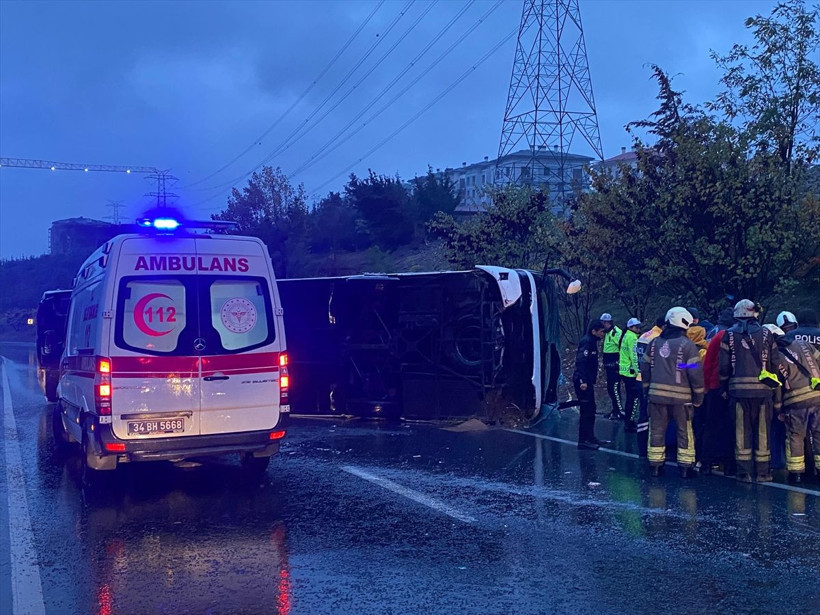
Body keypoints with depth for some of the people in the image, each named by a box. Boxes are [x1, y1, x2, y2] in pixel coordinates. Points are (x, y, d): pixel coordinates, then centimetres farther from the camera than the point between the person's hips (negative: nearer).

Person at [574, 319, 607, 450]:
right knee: (587, 411, -8)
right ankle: (584, 440, -4)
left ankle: (589, 438, 26)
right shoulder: (586, 342, -16)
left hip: (587, 381, 11)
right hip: (583, 382, -11)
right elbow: (580, 361, -25)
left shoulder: (591, 341, 15)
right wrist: (583, 381, -28)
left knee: (590, 409, 16)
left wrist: (592, 377, 17)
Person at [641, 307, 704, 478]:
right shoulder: (687, 345, -9)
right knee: (684, 431, 7)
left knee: (657, 430, 11)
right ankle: (685, 467, 9)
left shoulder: (654, 343, 7)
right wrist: (698, 397, -2)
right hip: (681, 396, -4)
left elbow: (645, 369, 13)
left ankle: (655, 464, 14)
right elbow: (696, 373, -11)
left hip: (657, 394, 4)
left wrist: (648, 389, 22)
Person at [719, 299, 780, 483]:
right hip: (763, 390, 0)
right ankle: (763, 472, 11)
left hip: (738, 390, 0)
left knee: (742, 432, 5)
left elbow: (723, 365, 1)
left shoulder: (729, 335, 2)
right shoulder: (766, 334, 4)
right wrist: (774, 385, 13)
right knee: (762, 431, 7)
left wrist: (724, 388, 10)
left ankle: (744, 472, 5)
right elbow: (774, 363, 4)